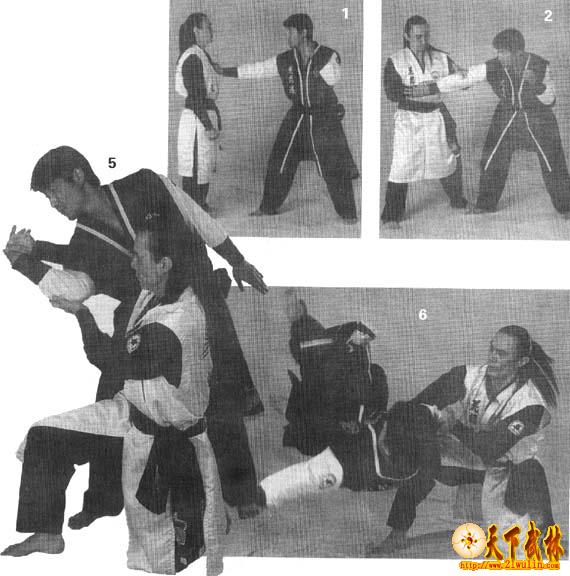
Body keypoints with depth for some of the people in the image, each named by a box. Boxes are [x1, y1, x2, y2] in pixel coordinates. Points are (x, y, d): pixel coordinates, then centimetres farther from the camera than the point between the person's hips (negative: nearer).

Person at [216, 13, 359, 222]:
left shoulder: (327, 55, -9)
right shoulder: (285, 60, 1)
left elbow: (333, 78, -25)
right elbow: (255, 70, 3)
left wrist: (312, 57, -20)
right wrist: (222, 70, 2)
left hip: (324, 119, -4)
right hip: (297, 118, 4)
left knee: (335, 169, -6)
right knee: (279, 165, 8)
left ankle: (348, 213, 7)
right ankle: (268, 207, 23)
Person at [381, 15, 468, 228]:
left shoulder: (441, 58, 3)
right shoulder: (395, 61, -6)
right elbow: (393, 92, -17)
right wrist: (429, 91, -23)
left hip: (438, 117, 4)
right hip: (409, 119, -3)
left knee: (450, 160, 13)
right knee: (402, 168, -8)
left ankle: (458, 201, 36)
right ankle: (391, 215, 2)